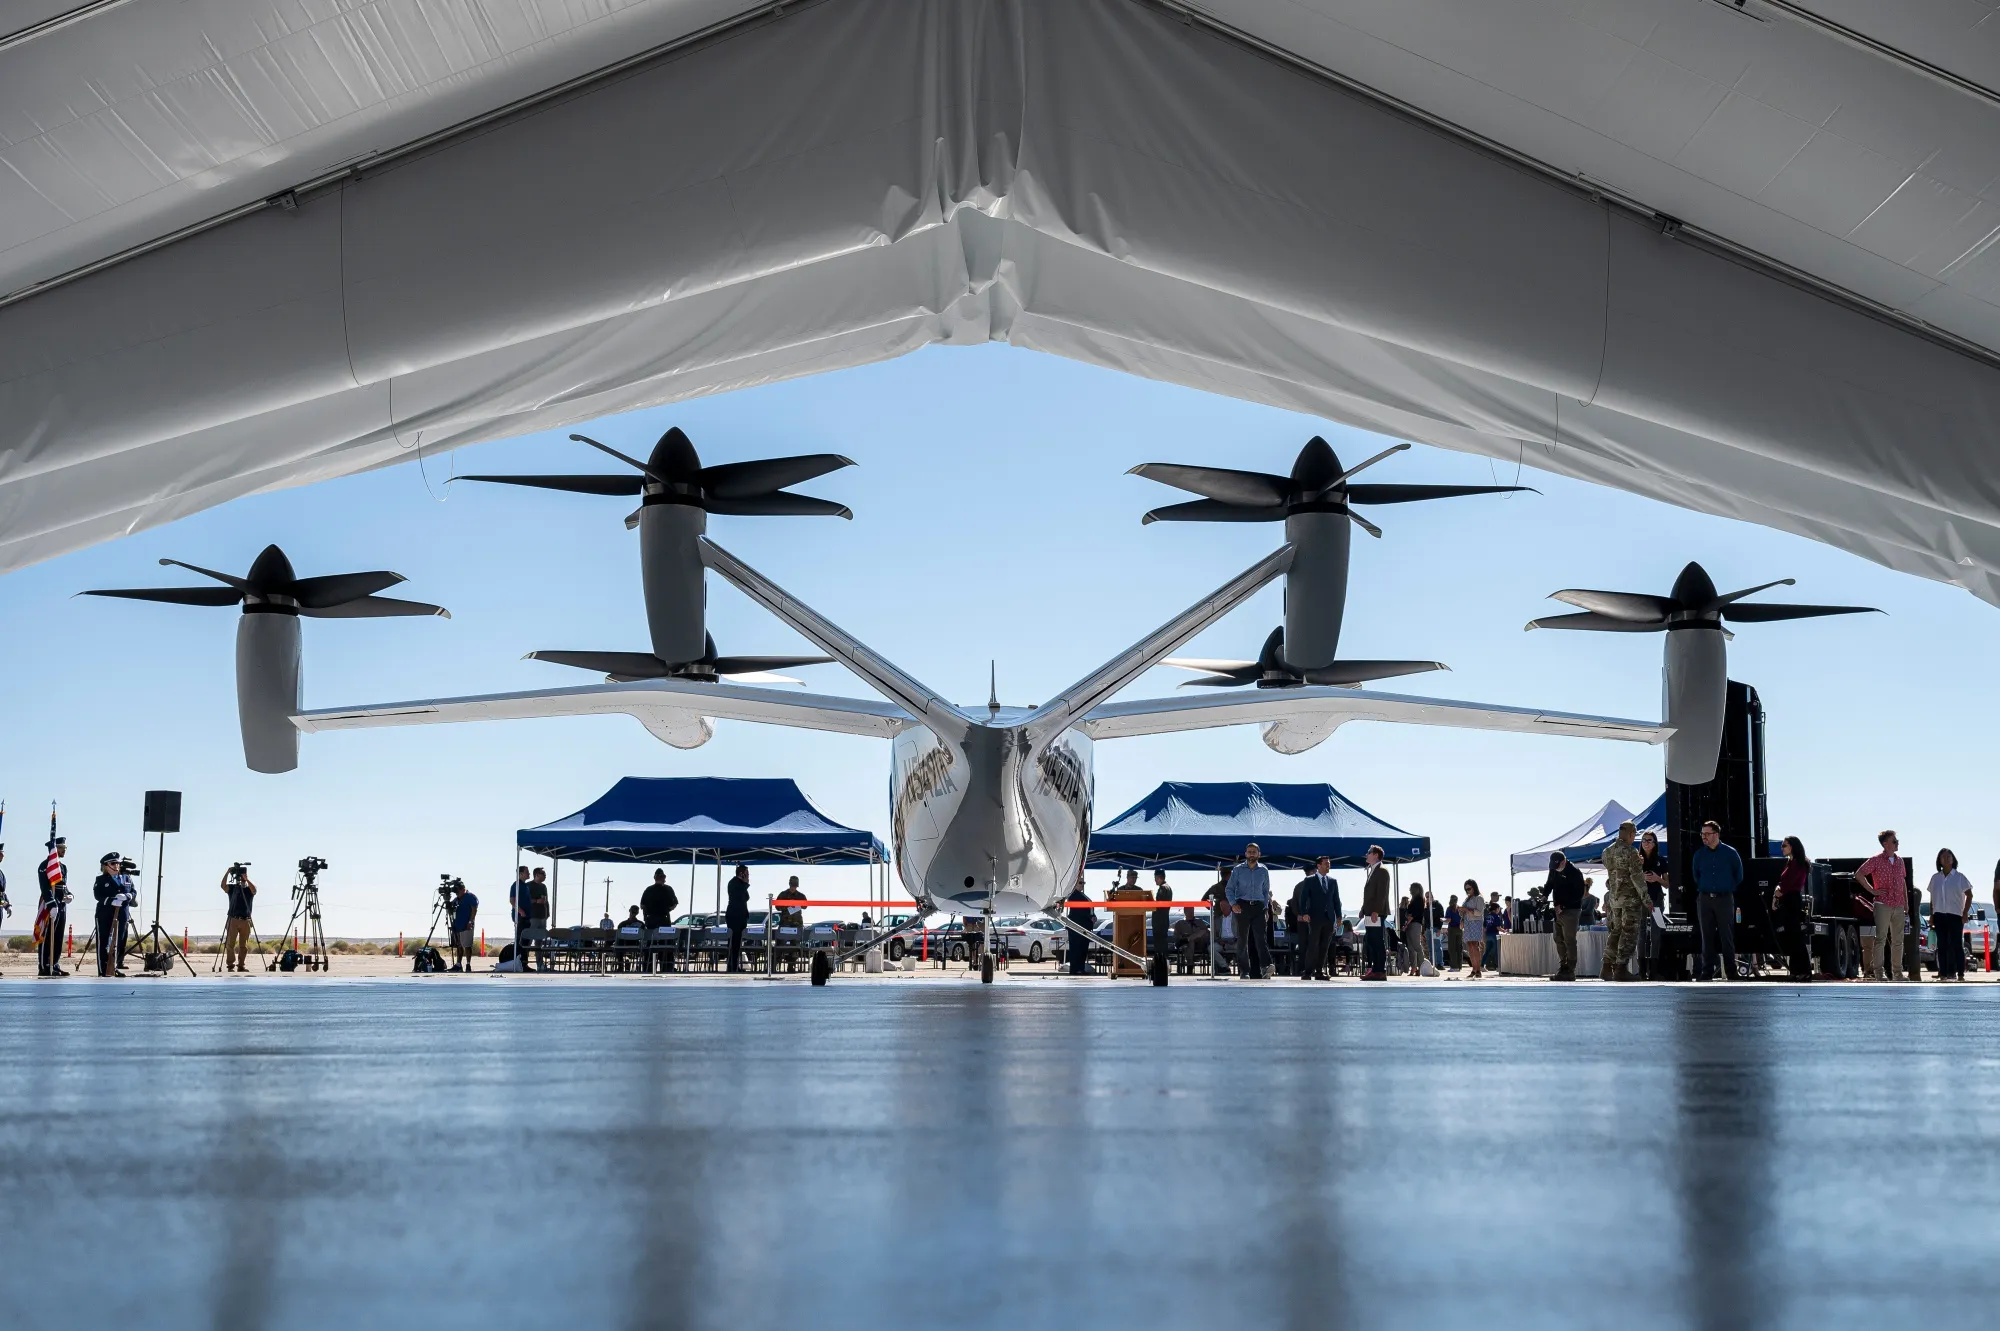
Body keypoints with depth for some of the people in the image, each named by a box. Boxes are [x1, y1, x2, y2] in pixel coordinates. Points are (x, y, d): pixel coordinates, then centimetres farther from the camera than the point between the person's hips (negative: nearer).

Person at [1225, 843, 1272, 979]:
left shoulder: (1263, 871, 12)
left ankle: (1265, 965, -26)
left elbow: (1266, 890, 18)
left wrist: (1265, 906, 6)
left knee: (1260, 936, -16)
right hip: (1242, 906, -1)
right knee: (1242, 939, -1)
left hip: (1258, 906, 1)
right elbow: (1230, 889, 6)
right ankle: (1244, 971, 1)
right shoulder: (1238, 870, 7)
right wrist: (1233, 904, -9)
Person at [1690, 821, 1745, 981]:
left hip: (1724, 899, -3)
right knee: (1706, 936, 2)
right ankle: (1707, 970, 5)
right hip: (1704, 899, 3)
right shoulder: (1699, 854, 6)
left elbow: (1739, 875, 8)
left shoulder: (1730, 852, -1)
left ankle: (1731, 972, 3)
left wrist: (1730, 888, 8)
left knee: (1727, 936, -2)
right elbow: (1695, 874, 20)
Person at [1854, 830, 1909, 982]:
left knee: (1898, 940, 9)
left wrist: (1906, 905, 15)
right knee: (1880, 939, -6)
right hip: (1883, 905, -6)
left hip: (1899, 906, 6)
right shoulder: (1876, 861, -5)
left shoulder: (1900, 861, 13)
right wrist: (1872, 890, -9)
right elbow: (1858, 874, -7)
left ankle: (1897, 971, 15)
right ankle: (1878, 971, -6)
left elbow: (1903, 884, 19)